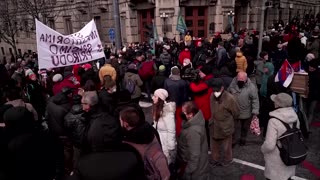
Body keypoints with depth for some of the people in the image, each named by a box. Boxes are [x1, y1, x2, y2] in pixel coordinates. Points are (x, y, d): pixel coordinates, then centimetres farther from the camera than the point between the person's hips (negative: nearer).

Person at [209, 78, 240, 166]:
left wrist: (228, 121, 4)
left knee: (226, 146, 20)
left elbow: (236, 113, -10)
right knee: (214, 146, 22)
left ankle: (227, 160, 45)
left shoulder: (229, 98, -25)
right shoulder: (212, 96, -10)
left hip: (225, 127, -4)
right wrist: (212, 120, 10)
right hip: (213, 127, 4)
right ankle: (215, 160, 44)